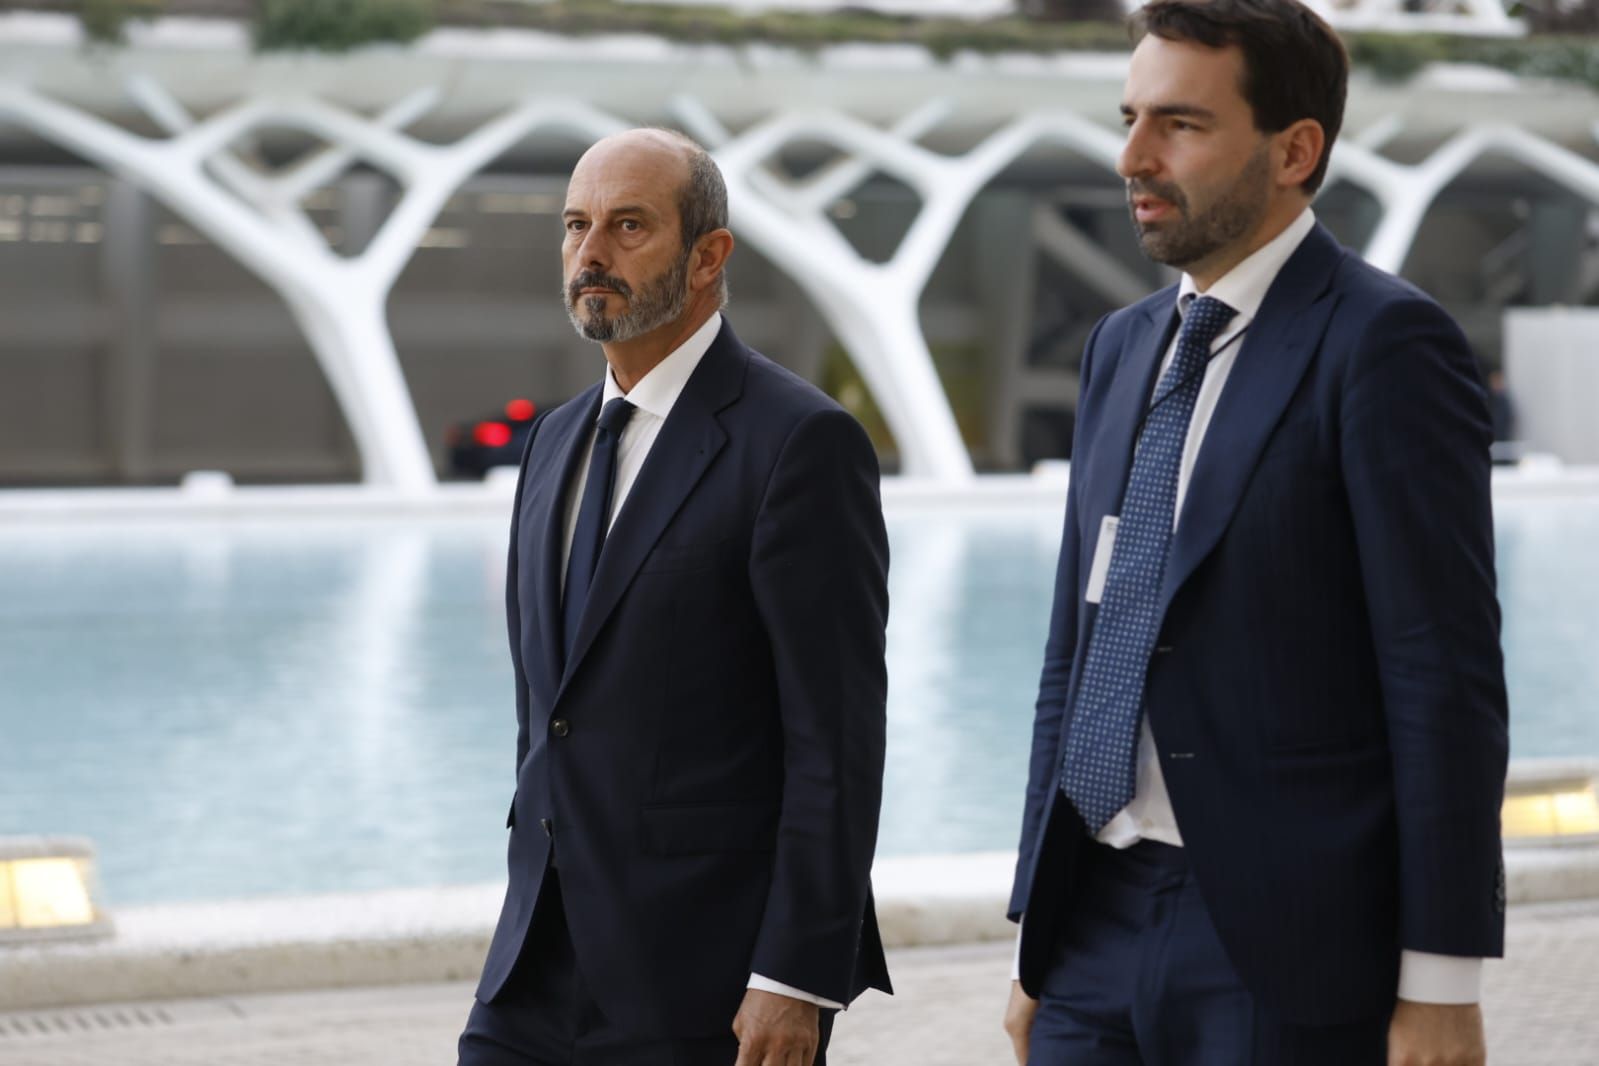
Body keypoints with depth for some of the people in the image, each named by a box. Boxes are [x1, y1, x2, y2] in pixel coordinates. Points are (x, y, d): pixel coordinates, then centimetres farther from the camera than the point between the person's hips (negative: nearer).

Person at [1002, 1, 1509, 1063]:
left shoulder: (1383, 340, -9)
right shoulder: (1124, 348, 14)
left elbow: (1448, 675, -12)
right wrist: (1037, 940, 16)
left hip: (1283, 942, -6)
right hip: (1100, 918, 7)